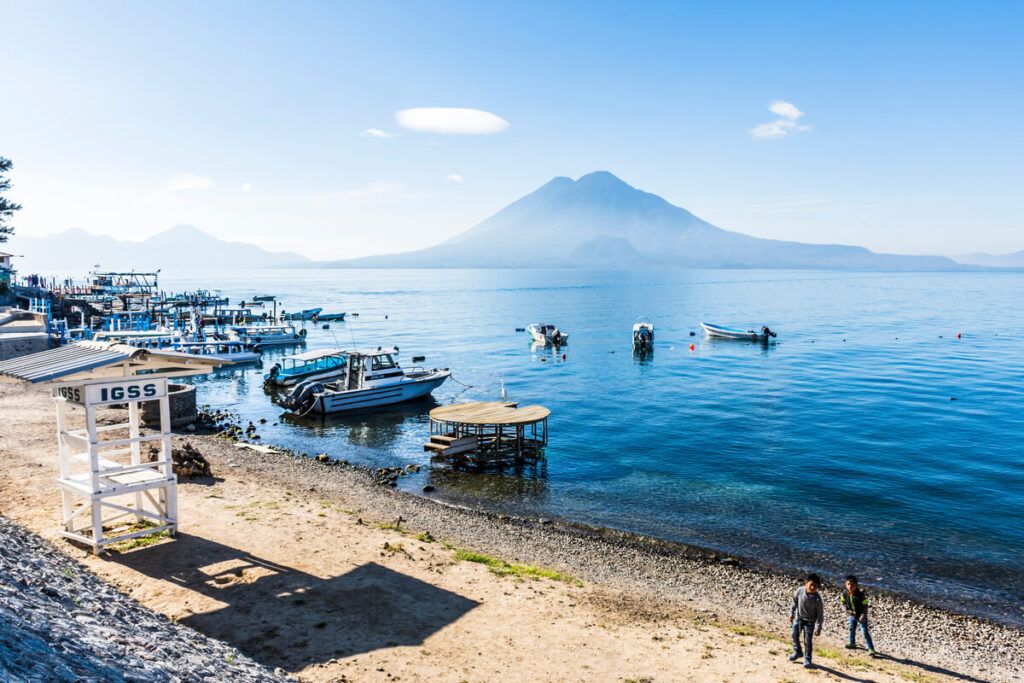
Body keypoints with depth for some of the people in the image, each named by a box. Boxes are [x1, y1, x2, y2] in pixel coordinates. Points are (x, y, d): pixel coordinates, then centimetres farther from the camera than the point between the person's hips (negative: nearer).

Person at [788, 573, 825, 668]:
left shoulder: (817, 599, -25)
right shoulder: (799, 591, -18)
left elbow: (820, 614, -16)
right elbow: (794, 602, 0)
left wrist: (818, 628, -14)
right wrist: (791, 614, 7)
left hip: (809, 621, -4)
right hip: (798, 618, 4)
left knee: (808, 641, -1)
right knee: (795, 636, 17)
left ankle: (807, 659, 18)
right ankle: (798, 652, 40)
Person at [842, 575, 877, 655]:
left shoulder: (860, 594, -26)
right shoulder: (845, 593, -13)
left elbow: (865, 605, -17)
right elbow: (843, 602, 5)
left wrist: (863, 615, -22)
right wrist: (847, 610, -9)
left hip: (861, 616, -5)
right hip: (852, 615, 5)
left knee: (865, 632, -5)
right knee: (851, 629, 21)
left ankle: (871, 649, 2)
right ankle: (852, 643, 43)